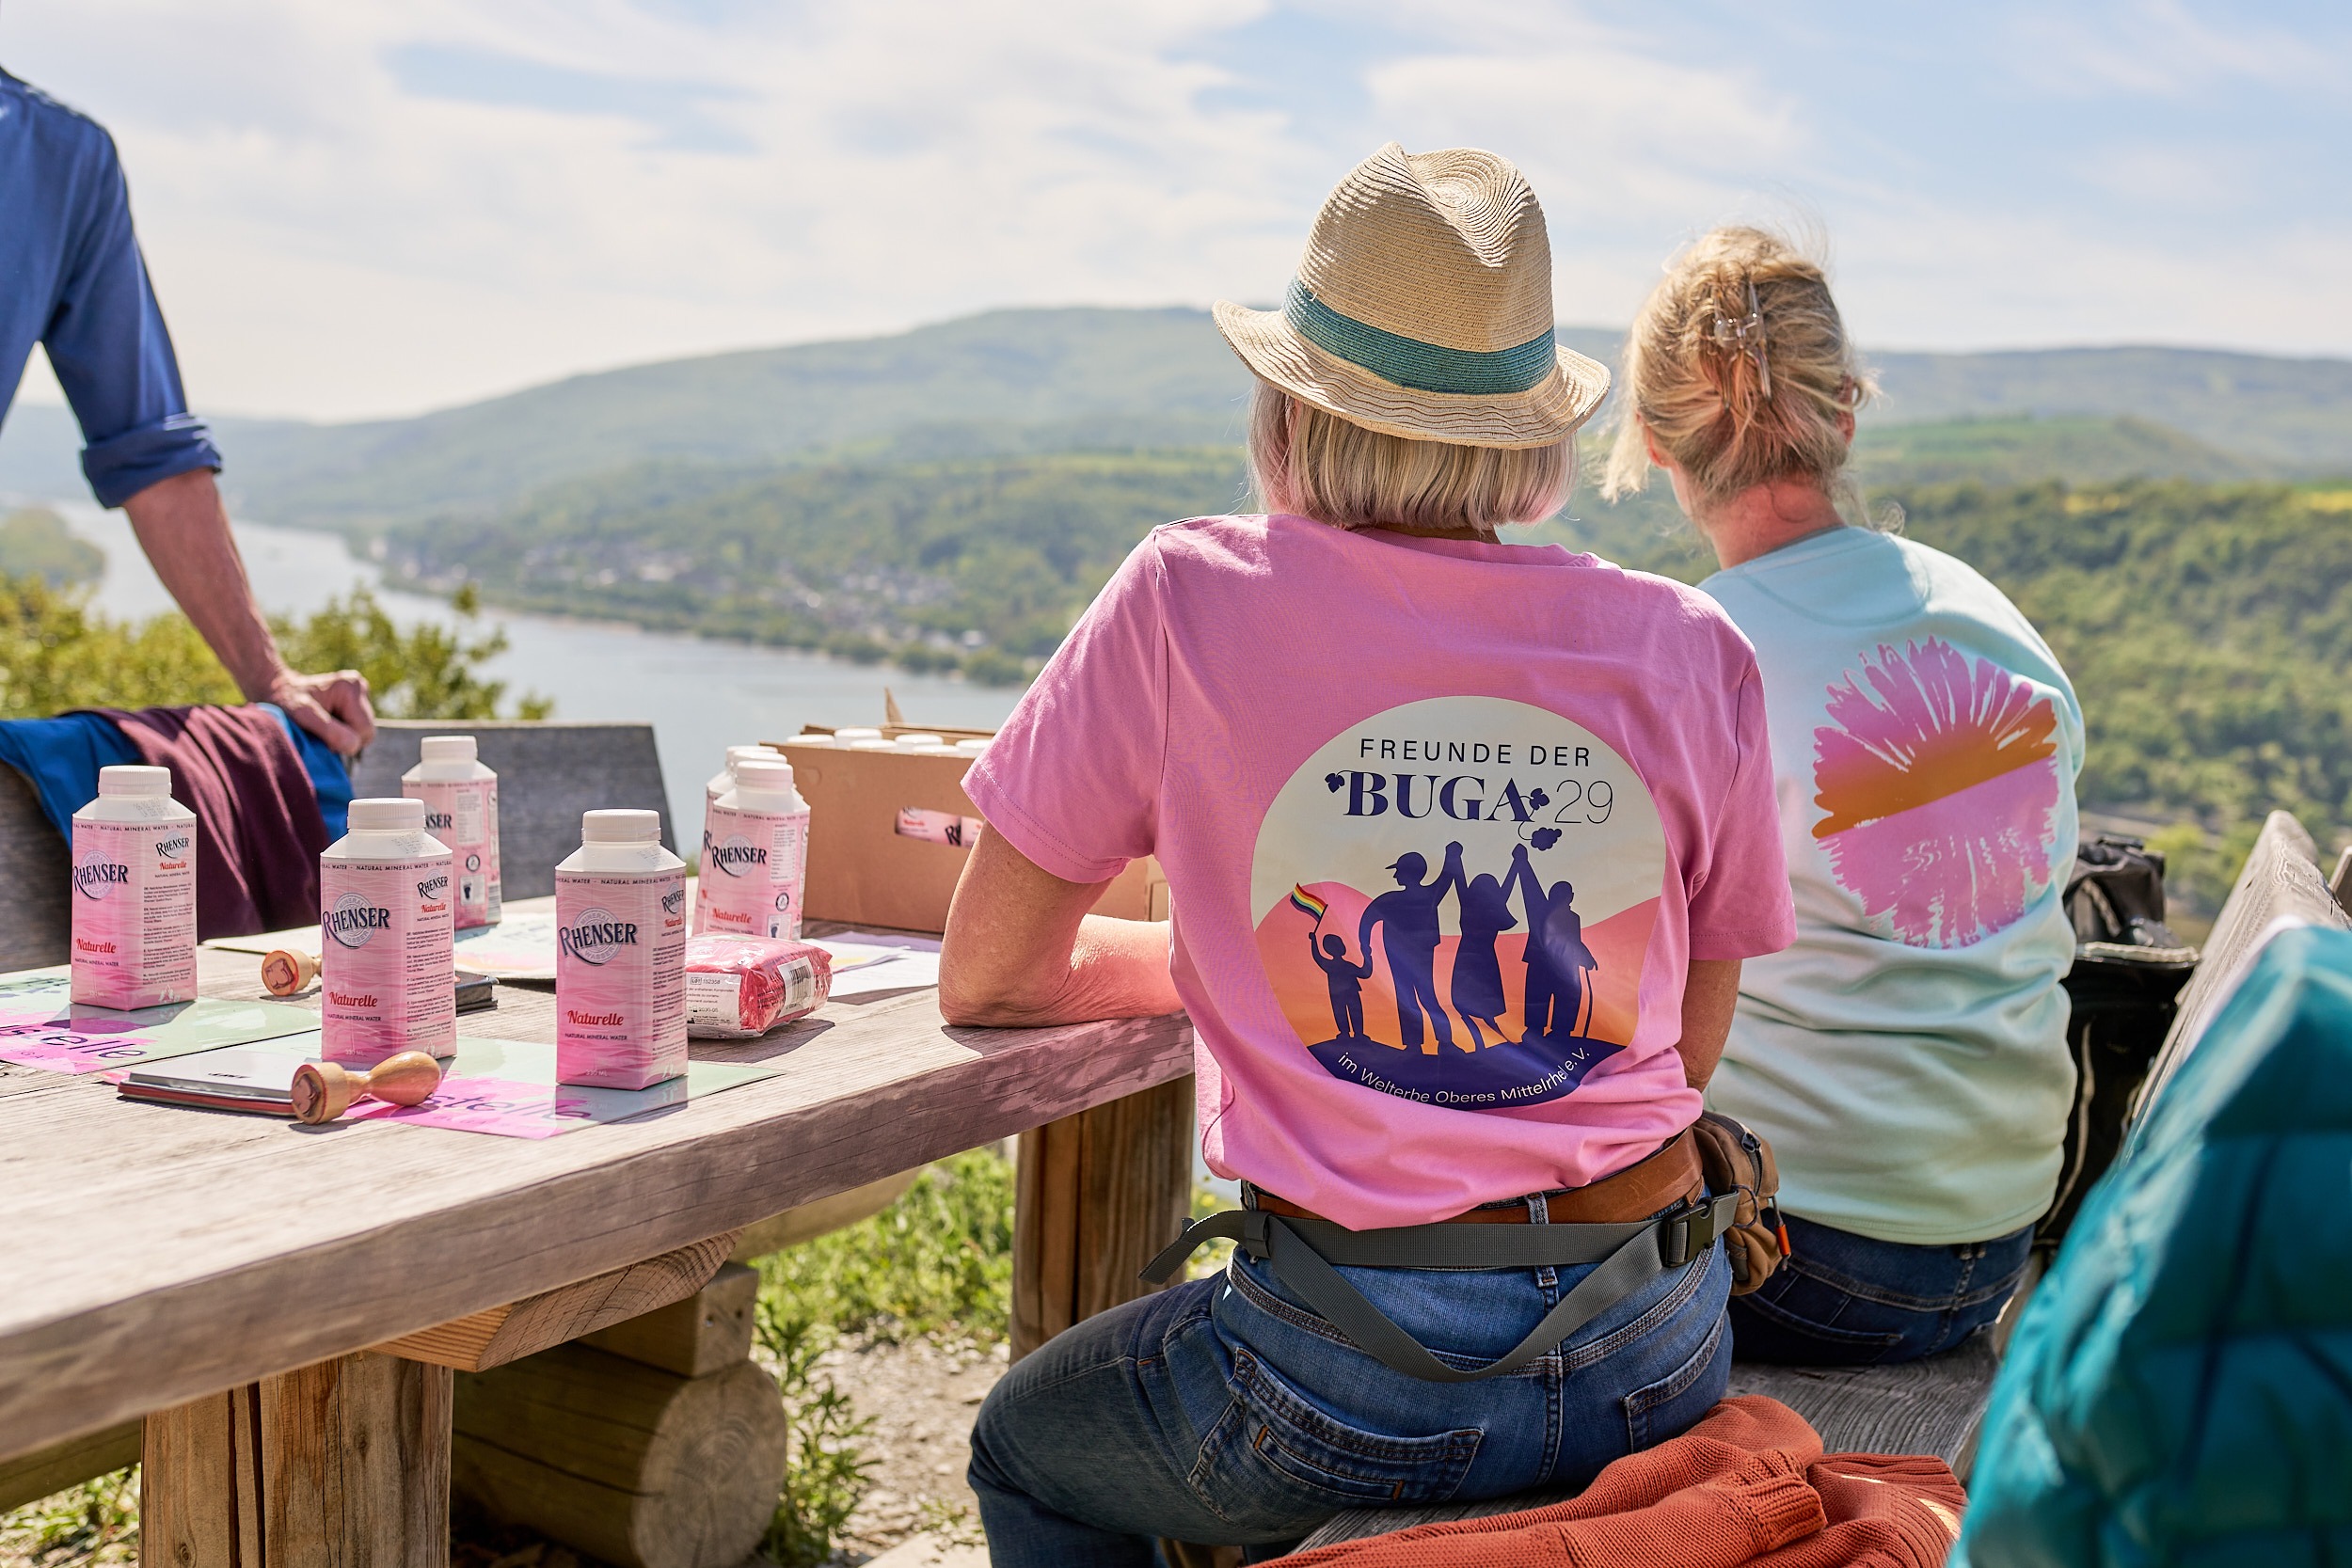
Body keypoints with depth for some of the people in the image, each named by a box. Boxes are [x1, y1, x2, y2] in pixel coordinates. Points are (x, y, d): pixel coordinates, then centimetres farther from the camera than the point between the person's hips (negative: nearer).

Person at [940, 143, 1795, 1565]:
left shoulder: (1190, 603, -9)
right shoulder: (1689, 650, -1)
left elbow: (984, 977, 0)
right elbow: (1692, 1046, 8)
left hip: (1365, 1395, -4)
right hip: (1654, 1365, 5)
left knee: (1027, 1446, 28)